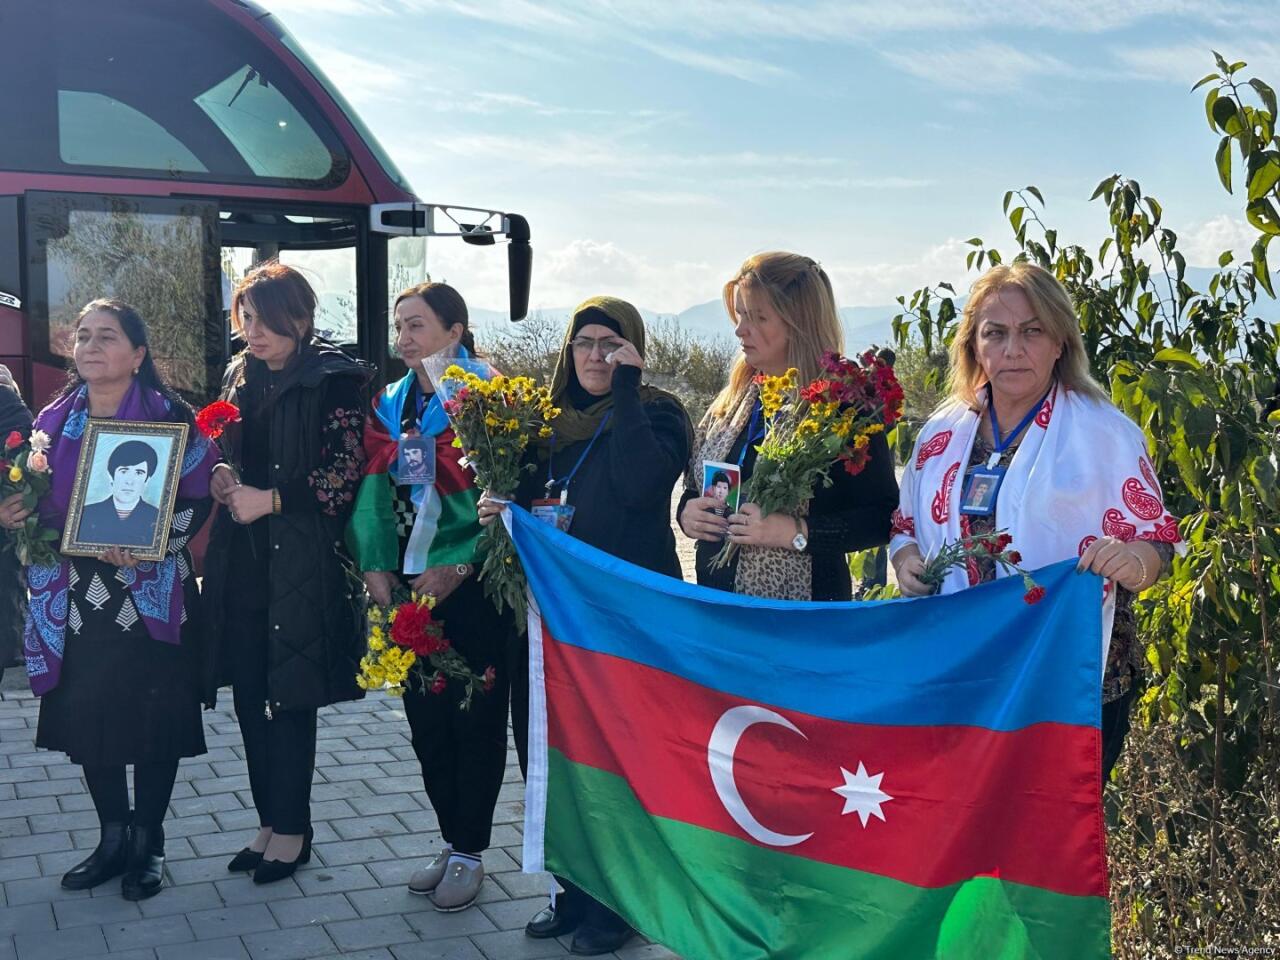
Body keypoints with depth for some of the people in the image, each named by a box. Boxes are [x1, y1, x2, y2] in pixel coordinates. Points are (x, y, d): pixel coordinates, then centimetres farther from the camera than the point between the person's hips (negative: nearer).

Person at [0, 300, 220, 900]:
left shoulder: (168, 416, -5)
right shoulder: (55, 420, 9)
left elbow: (199, 497, -8)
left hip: (149, 596, -4)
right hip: (76, 597, 4)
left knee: (153, 719, 2)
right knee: (85, 715, 7)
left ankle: (148, 843, 20)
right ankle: (113, 838, 25)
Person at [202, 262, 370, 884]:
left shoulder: (334, 380, -7)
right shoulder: (239, 376, 13)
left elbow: (344, 474, -11)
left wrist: (269, 499, -14)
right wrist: (221, 479, 3)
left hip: (302, 560, -6)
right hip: (242, 559, 6)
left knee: (290, 697, 0)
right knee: (249, 695, 9)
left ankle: (292, 827, 15)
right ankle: (271, 821, 23)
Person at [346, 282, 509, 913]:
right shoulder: (391, 405, 10)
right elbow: (374, 490, 7)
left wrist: (460, 569, -18)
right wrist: (376, 567, -5)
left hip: (472, 588, -5)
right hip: (411, 587, 6)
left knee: (475, 718, 4)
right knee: (425, 717, 11)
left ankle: (470, 853, 16)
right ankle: (451, 843, 25)